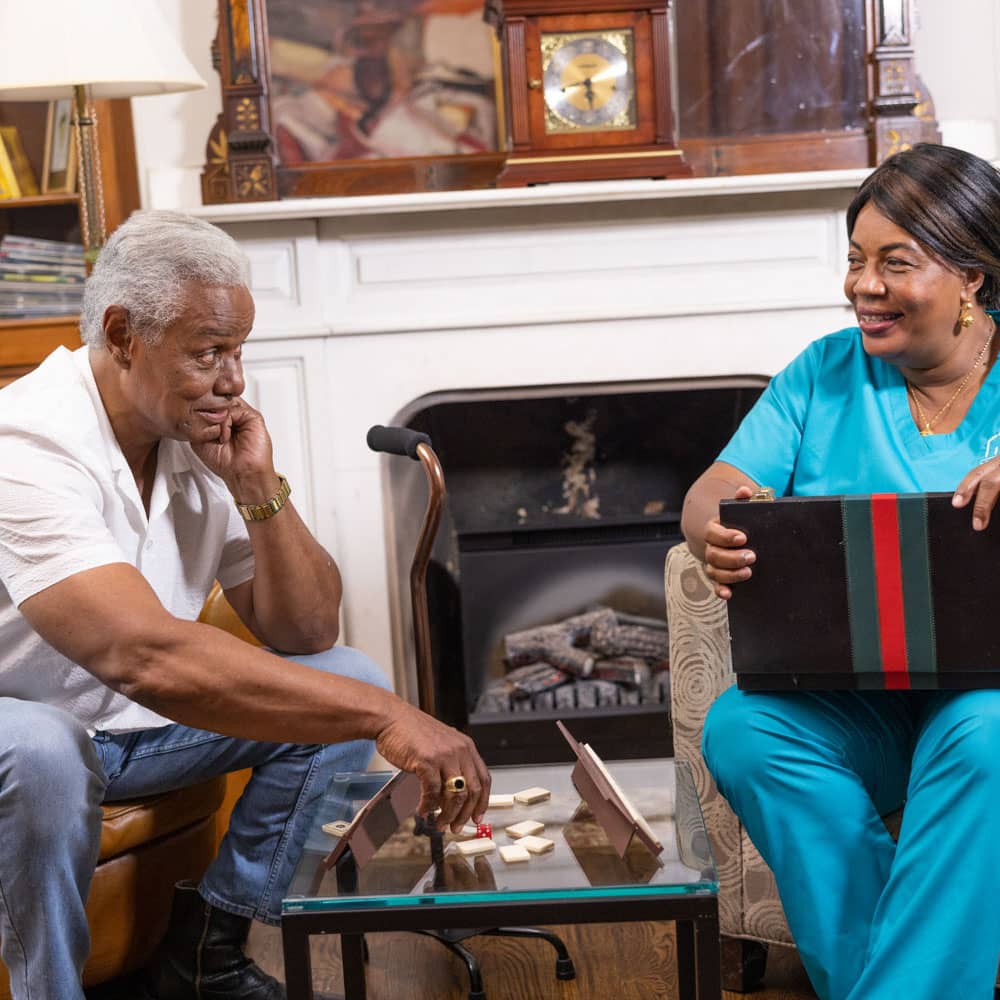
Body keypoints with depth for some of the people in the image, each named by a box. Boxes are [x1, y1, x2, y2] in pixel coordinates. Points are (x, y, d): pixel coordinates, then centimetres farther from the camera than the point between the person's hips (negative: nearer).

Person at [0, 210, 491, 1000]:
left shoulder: (204, 438, -5)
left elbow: (308, 635, -2)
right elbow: (144, 656, -42)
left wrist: (260, 491, -19)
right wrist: (384, 715, -45)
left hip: (140, 724, 7)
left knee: (346, 677, -6)